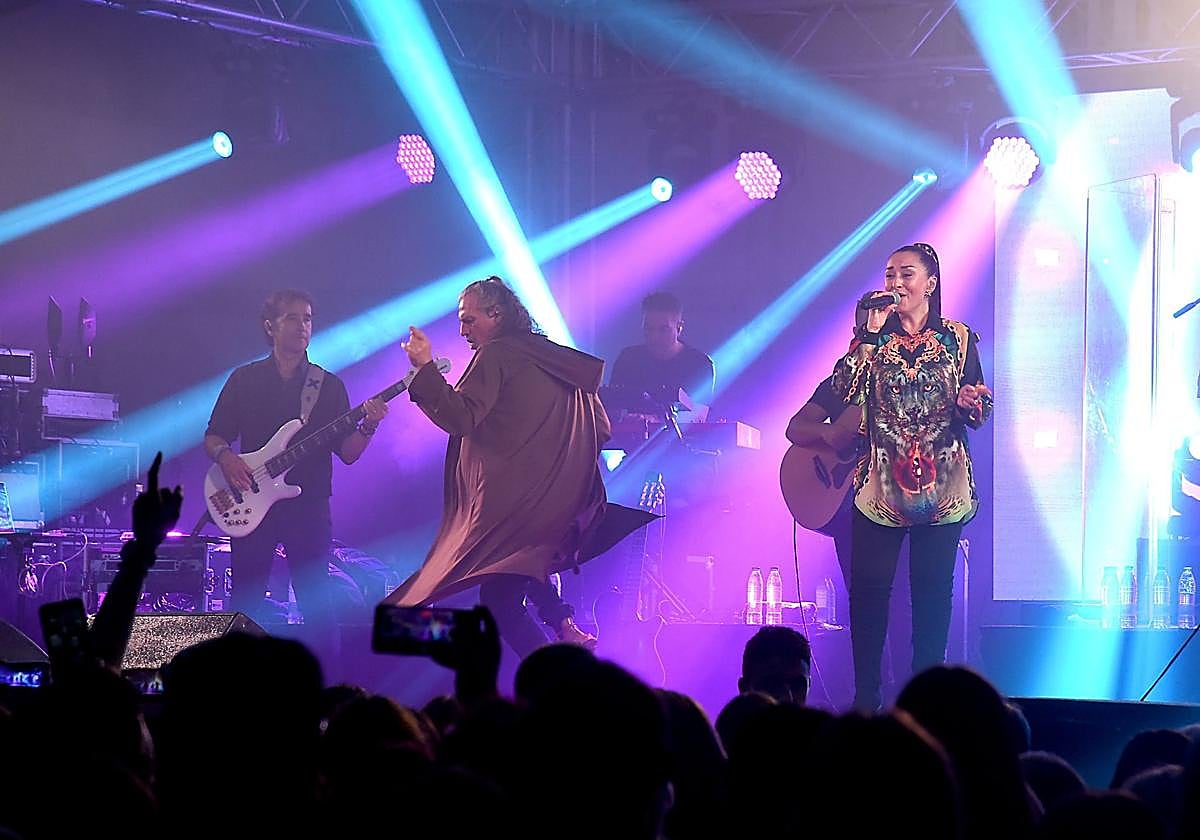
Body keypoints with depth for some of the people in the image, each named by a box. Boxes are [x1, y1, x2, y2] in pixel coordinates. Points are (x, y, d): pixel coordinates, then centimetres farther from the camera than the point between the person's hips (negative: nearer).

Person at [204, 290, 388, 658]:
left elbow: (347, 452, 3)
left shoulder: (329, 386, 9)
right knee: (245, 605, 2)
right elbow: (213, 437, 9)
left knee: (316, 605, -3)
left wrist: (367, 427, -16)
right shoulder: (244, 379, 9)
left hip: (308, 505, 0)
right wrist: (225, 457, -12)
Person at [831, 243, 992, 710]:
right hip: (880, 484, 0)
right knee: (868, 588, -5)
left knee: (933, 590, 1)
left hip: (941, 488, 0)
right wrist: (871, 333, -12)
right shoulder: (872, 337, 7)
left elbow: (978, 416, 5)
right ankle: (866, 696, 3)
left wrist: (970, 404, -17)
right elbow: (844, 392, -10)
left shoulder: (958, 339, 5)